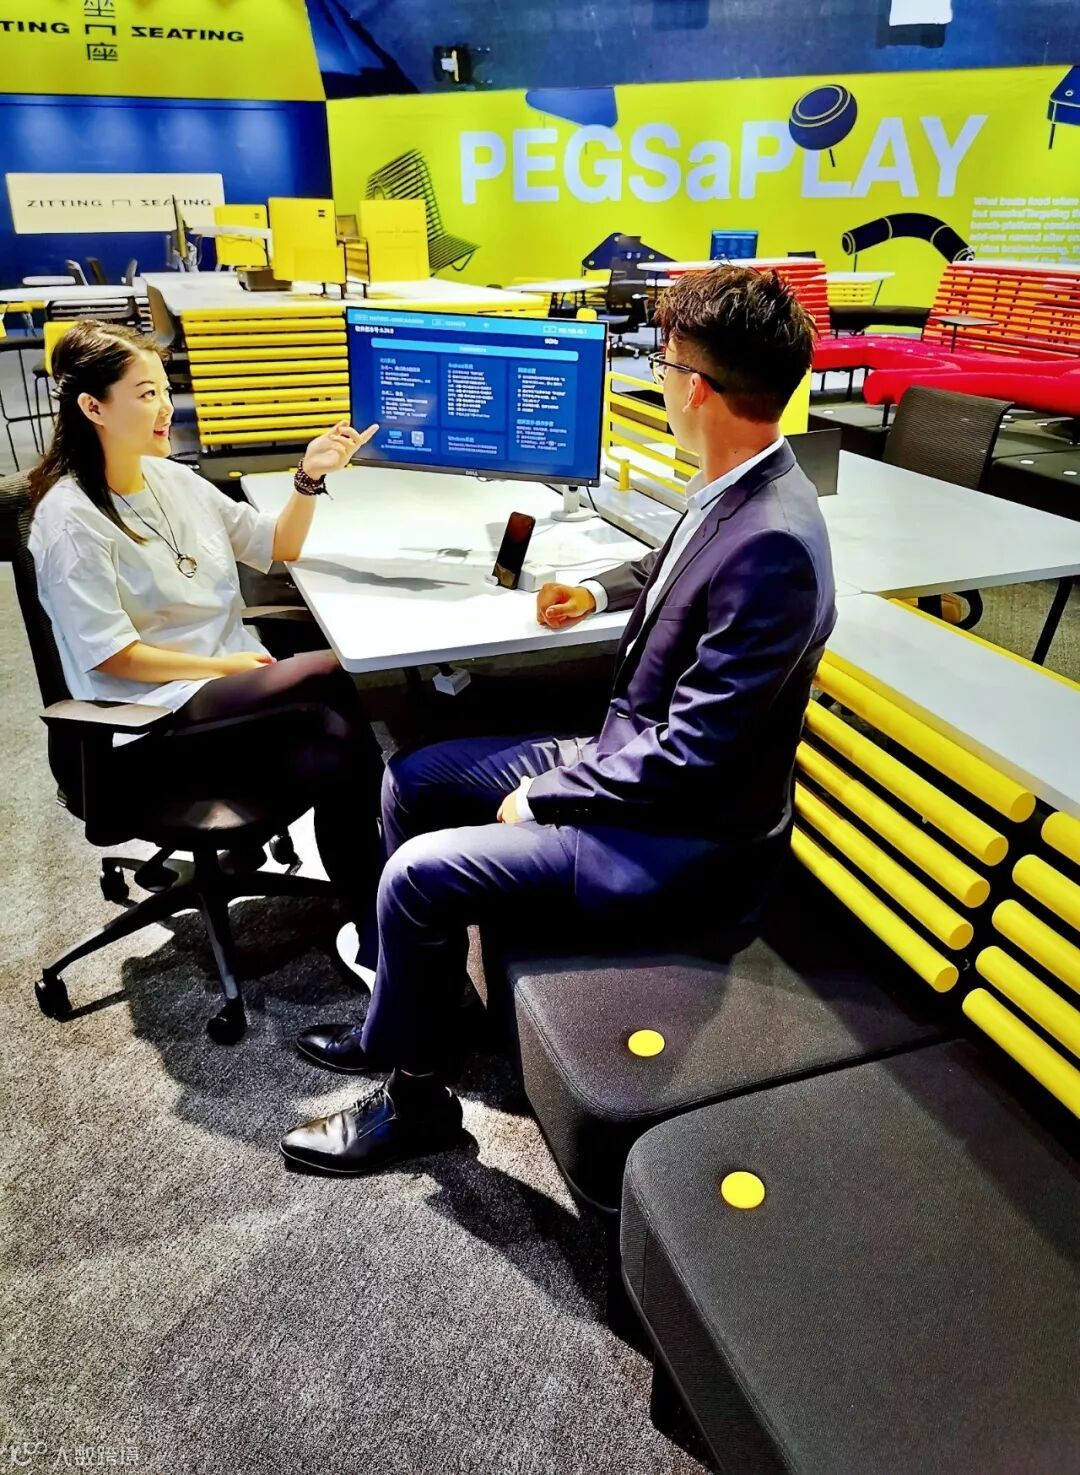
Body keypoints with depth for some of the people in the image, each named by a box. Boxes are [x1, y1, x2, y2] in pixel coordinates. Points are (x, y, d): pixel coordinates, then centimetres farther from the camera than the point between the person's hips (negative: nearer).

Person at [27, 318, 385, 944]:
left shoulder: (173, 479, 10)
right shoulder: (71, 519, -10)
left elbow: (278, 546, 15)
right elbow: (111, 656, -14)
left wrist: (310, 478, -1)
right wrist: (225, 666, -13)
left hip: (234, 675, 7)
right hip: (150, 725, -6)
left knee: (335, 744, -26)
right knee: (332, 675, -26)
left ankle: (374, 923, -9)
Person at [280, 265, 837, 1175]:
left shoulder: (774, 545, -28)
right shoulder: (735, 491, 0)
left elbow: (689, 754, -27)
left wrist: (540, 796, -16)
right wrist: (601, 592, 9)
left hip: (683, 843, -9)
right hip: (628, 753, 9)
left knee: (420, 874, -14)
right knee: (413, 781, 9)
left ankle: (413, 1094, 13)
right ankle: (413, 1004, 28)